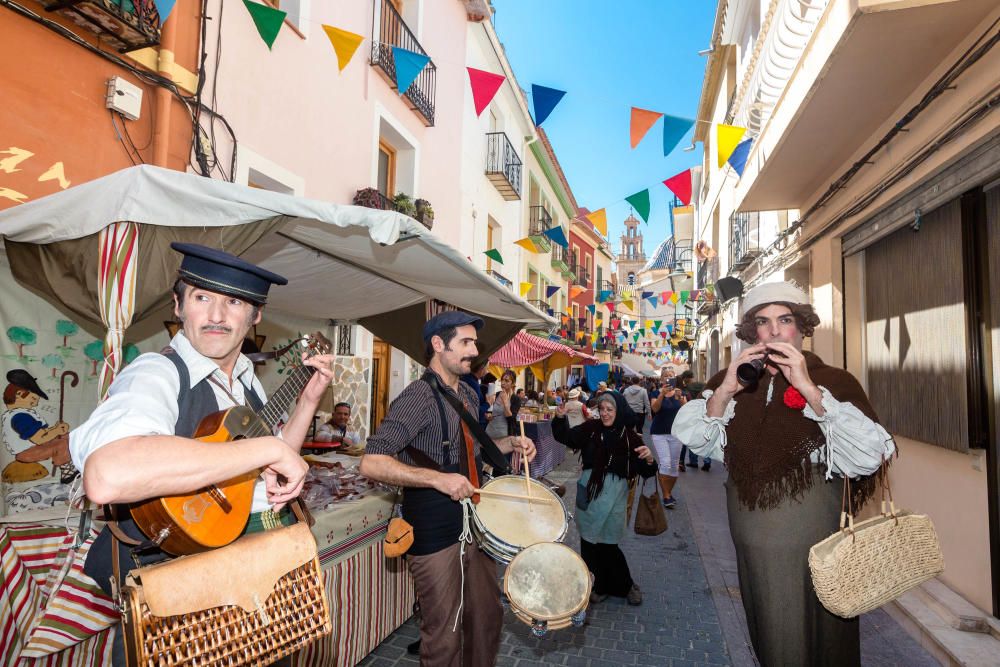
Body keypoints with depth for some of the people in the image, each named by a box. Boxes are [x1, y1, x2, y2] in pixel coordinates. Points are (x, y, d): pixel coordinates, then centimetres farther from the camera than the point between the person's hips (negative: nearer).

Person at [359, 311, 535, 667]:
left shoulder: (468, 394, 7)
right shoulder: (419, 397, -20)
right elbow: (371, 463, -26)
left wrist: (510, 443, 5)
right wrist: (438, 478, -32)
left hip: (475, 526, 8)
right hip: (435, 534, -8)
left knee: (488, 617, 21)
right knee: (445, 636, 9)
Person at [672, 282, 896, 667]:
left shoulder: (834, 381, -9)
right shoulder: (732, 382, 0)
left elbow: (870, 458, -22)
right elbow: (688, 439, -10)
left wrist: (809, 389, -28)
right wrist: (724, 391, -24)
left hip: (814, 549, -3)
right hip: (753, 548, 3)